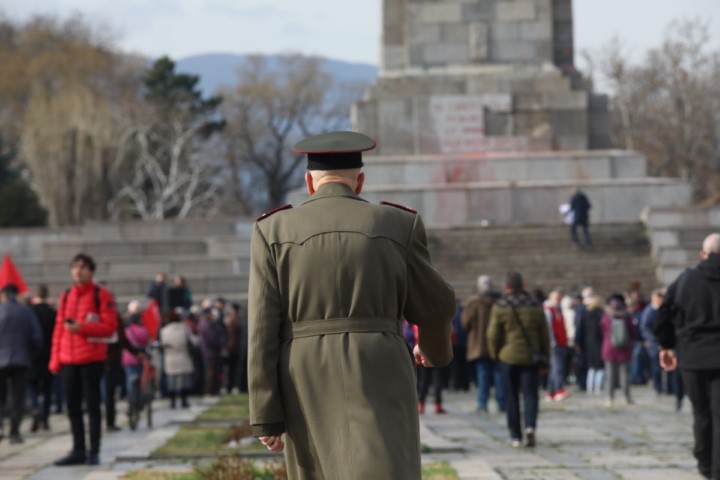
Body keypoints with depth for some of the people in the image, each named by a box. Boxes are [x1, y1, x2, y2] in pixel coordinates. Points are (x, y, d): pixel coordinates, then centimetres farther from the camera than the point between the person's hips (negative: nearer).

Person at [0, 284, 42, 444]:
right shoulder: (27, 312, 2)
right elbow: (37, 338, -1)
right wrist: (31, 356, 13)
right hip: (22, 361, 1)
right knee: (18, 399, 6)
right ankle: (14, 432, 1)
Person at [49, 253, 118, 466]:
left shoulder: (102, 295, -3)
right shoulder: (65, 297, 13)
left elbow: (110, 326, -9)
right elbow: (59, 329, 14)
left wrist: (82, 327, -19)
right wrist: (55, 359, 8)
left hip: (92, 359, -5)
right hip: (69, 360, 5)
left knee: (92, 405, -2)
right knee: (73, 407, 7)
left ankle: (94, 451, 4)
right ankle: (78, 450, 14)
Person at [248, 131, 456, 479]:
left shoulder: (273, 231, 2)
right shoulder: (398, 226, 3)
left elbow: (263, 330, -3)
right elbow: (433, 305, 11)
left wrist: (266, 417, -2)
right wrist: (435, 348, 34)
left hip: (309, 391, 2)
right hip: (377, 385, -2)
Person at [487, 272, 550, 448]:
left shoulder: (500, 307, -4)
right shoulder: (535, 307, 4)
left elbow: (493, 335, -5)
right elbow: (544, 335, 8)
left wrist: (495, 354, 9)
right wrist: (545, 357, 15)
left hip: (509, 356, -1)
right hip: (531, 357, 1)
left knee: (512, 397, 7)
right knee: (530, 394, 2)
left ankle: (515, 436, 8)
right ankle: (530, 426, -23)